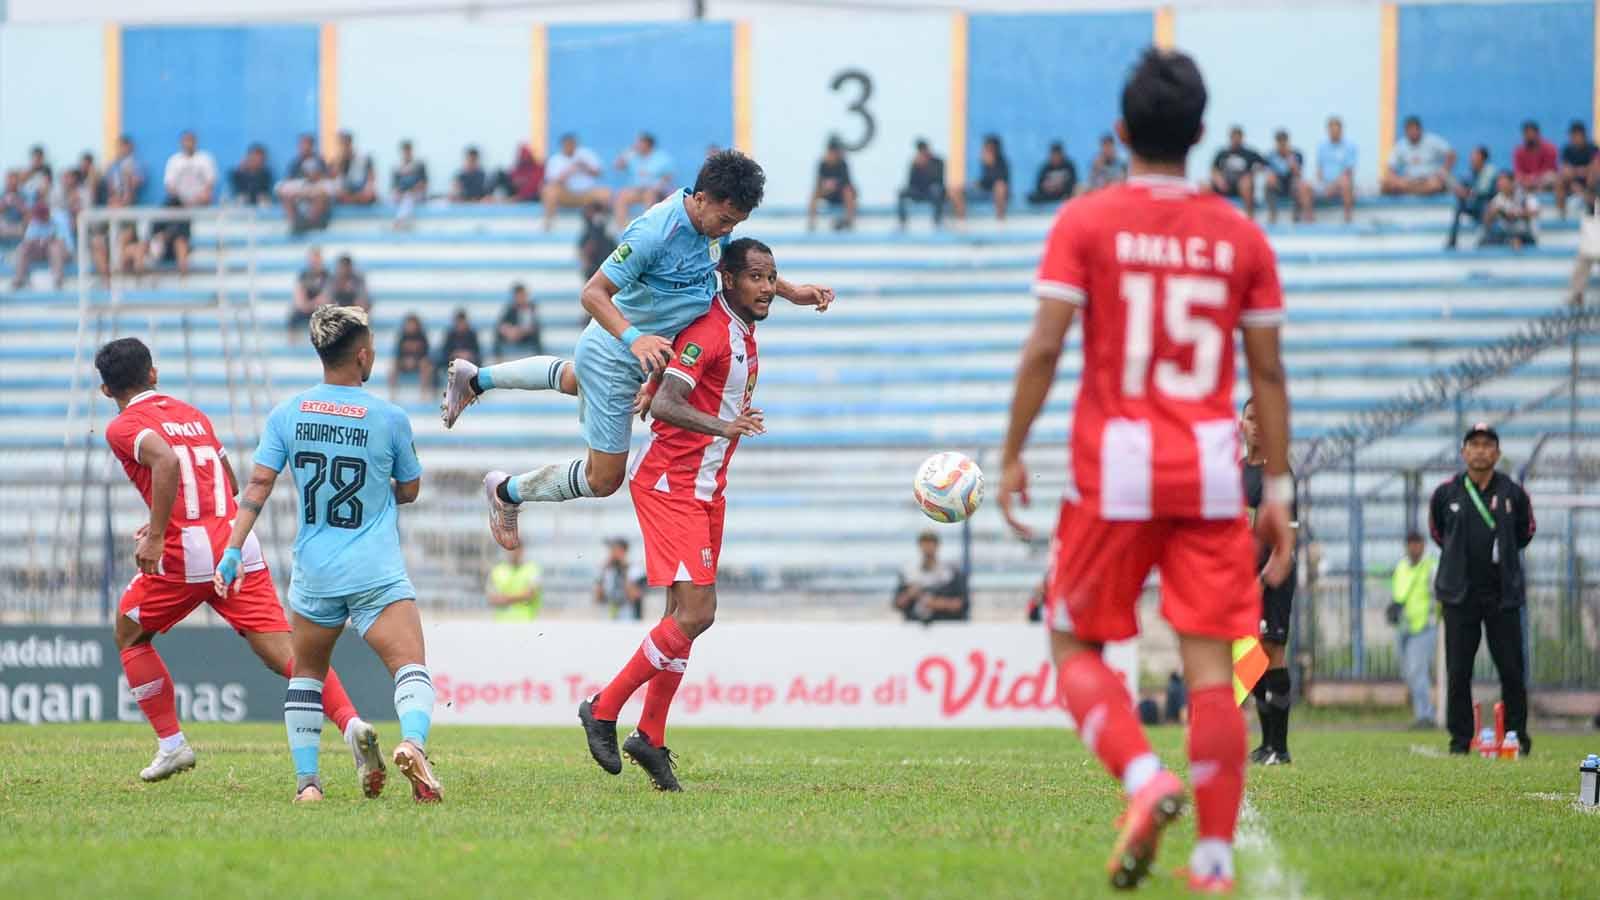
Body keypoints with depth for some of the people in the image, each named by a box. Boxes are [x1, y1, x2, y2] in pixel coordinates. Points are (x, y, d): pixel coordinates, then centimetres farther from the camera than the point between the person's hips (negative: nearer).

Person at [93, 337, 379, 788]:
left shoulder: (123, 427, 2)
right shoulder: (192, 414, 24)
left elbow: (165, 461, -20)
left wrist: (157, 537, -19)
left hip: (187, 555, -5)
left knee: (129, 635, 21)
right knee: (283, 653, -7)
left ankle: (171, 744, 17)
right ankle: (351, 724, -30)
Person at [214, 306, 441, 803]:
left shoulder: (287, 414, 2)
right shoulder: (390, 418, -3)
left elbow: (258, 486, -3)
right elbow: (409, 490, 10)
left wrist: (233, 551, -3)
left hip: (314, 572, 3)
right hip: (377, 574, -3)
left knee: (306, 674, 20)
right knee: (410, 667, -12)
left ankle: (306, 779, 14)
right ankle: (413, 740, -40)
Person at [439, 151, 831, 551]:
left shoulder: (713, 221, -10)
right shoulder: (654, 232, -37)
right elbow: (593, 293, -31)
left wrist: (790, 291, 6)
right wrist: (634, 338, -47)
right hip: (614, 358, -9)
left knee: (575, 379, 41)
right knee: (603, 480, 2)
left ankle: (475, 378, 59)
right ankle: (507, 492, 25)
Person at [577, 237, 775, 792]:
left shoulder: (742, 332, 12)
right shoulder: (708, 331, -18)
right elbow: (665, 403, -30)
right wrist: (722, 426, -43)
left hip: (705, 487, 9)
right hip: (669, 482, -9)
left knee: (686, 615, 10)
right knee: (696, 612, -15)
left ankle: (651, 737, 17)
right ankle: (604, 709, -3)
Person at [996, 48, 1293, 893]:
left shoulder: (1086, 222, -2)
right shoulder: (1241, 236, 6)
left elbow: (1044, 348, -8)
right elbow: (1267, 372, 6)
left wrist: (1012, 457, 0)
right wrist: (1278, 491, 12)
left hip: (1116, 469, -2)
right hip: (1211, 471, 2)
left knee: (1076, 647, 11)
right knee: (1209, 662, 2)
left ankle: (1144, 778, -15)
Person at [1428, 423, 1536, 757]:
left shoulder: (1513, 494, 2)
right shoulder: (1446, 494, 2)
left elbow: (1525, 532, 18)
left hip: (1503, 594, 0)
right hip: (1460, 595, 0)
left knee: (1512, 669, 0)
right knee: (1458, 670, 0)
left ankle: (1518, 735, 11)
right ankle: (1460, 738, 8)